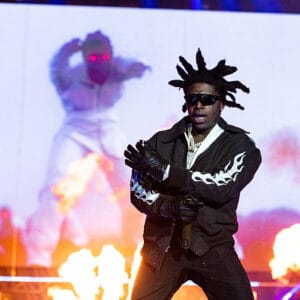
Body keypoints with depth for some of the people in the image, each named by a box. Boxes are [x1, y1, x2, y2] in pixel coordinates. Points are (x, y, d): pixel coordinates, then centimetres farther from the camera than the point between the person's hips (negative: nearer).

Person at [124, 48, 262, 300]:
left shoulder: (240, 145, -2)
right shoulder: (161, 142, 5)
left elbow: (222, 188, -18)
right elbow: (137, 190, 1)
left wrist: (164, 171, -20)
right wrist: (170, 207, -19)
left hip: (212, 247, -2)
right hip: (162, 245, 2)